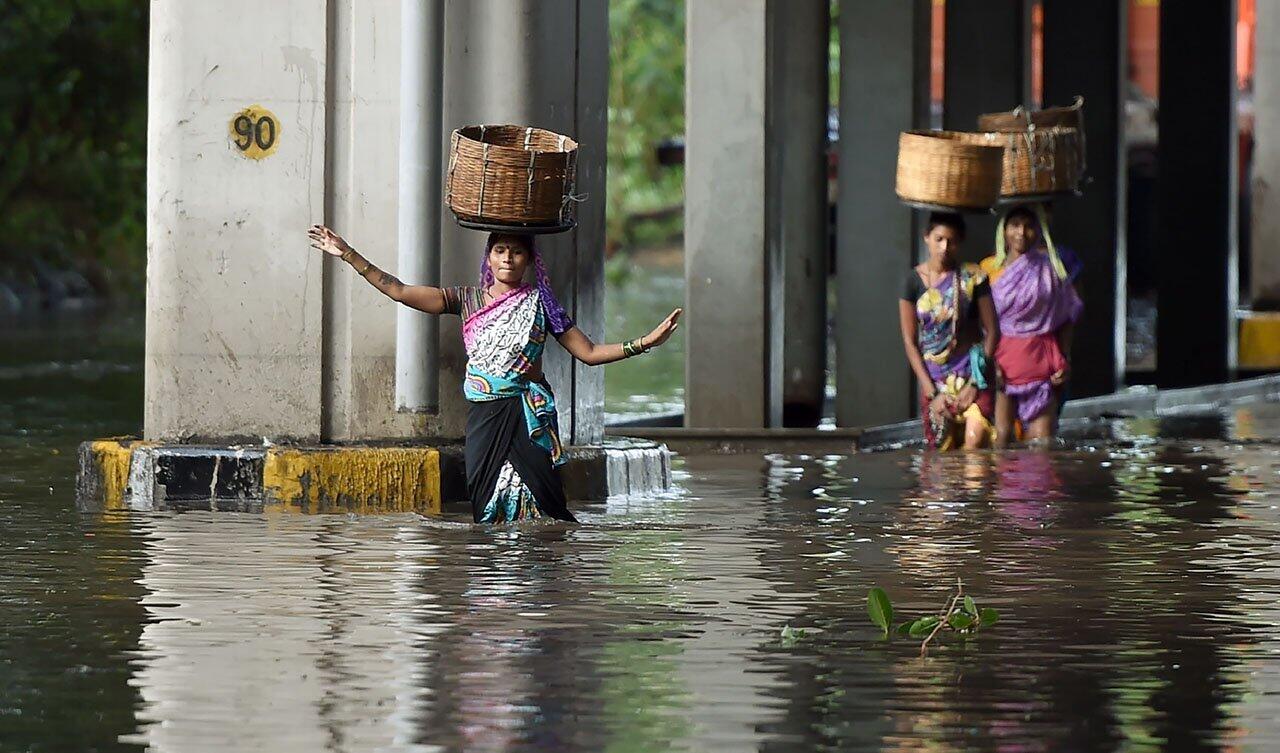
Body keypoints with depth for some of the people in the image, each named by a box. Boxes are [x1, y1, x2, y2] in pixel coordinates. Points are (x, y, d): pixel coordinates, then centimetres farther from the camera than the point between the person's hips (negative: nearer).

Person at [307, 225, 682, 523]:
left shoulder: (539, 303, 5)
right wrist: (347, 254, 3)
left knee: (538, 501, -12)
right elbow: (399, 291, 7)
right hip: (485, 417, 3)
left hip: (529, 415, -3)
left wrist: (645, 343, -5)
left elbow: (588, 352, 6)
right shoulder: (468, 300, 9)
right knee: (487, 504, 0)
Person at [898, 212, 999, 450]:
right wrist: (931, 393, -4)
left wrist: (976, 383, -9)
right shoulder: (914, 281, 1)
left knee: (976, 440, -24)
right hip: (935, 378, 2)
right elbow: (910, 342, 3)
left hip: (972, 376, -2)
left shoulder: (972, 277, -2)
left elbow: (992, 331, -1)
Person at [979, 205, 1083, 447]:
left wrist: (1065, 362, 0)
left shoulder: (1049, 268, 8)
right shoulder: (990, 268, 5)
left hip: (1041, 358, 1)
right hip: (1002, 360, -1)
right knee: (1000, 436, -8)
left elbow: (1066, 318, 10)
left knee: (1042, 440, -6)